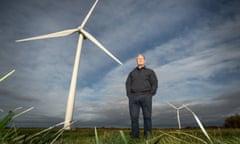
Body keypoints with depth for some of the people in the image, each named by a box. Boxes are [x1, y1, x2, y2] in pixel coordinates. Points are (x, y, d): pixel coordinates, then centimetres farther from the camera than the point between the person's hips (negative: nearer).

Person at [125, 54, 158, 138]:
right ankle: (135, 136, 7)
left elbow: (154, 83, 5)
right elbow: (128, 84, 12)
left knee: (147, 116, -1)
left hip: (146, 96, -1)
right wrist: (129, 95, -2)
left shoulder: (150, 72, 15)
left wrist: (150, 95, -6)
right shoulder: (132, 73, 21)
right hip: (133, 97, 2)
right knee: (134, 117, -2)